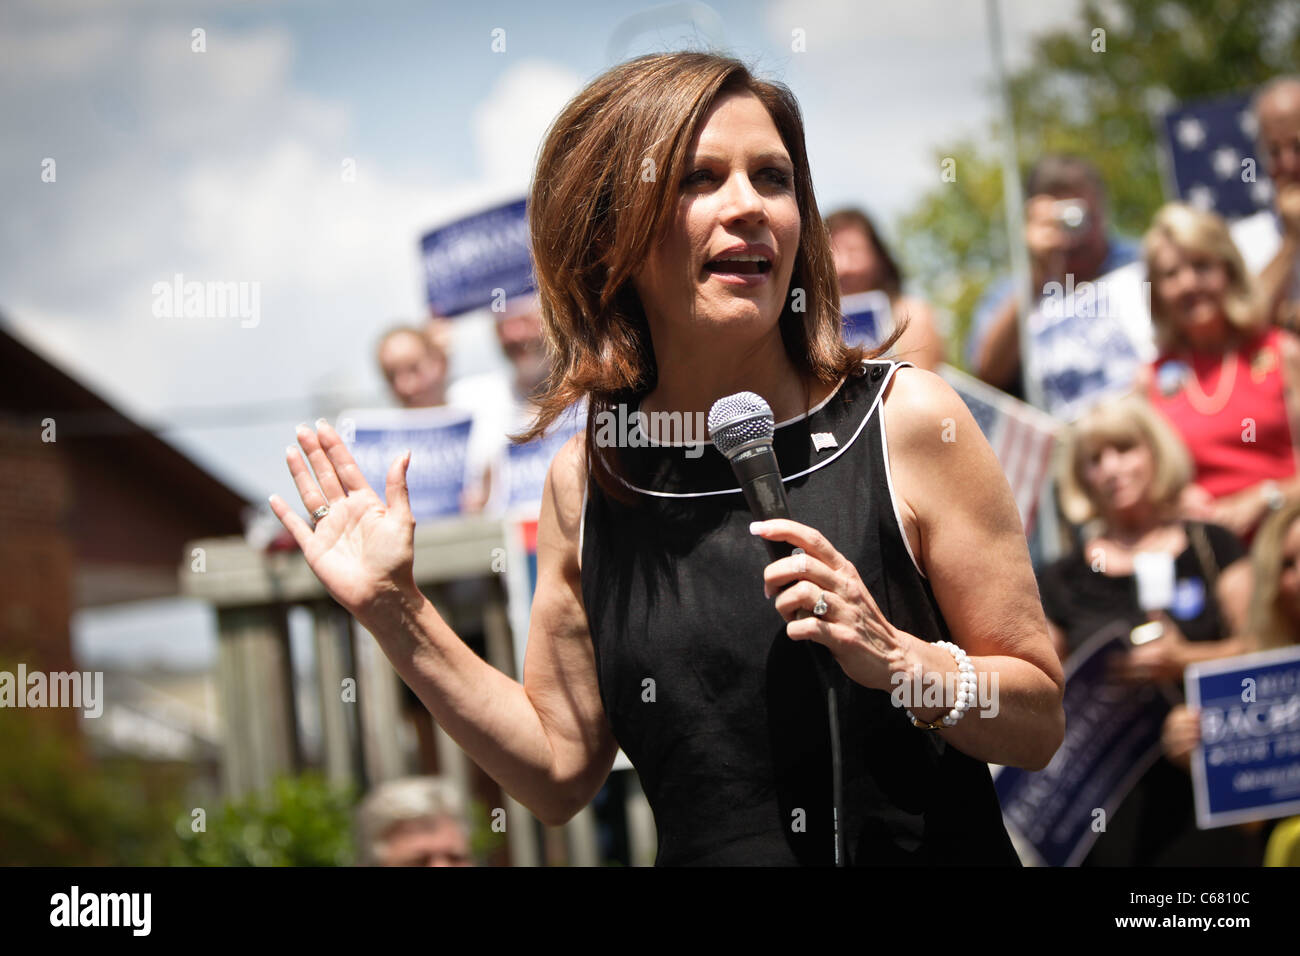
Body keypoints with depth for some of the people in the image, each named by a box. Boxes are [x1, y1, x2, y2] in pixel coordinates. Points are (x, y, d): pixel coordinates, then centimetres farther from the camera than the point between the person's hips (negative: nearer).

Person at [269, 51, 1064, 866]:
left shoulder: (907, 418, -6)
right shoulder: (585, 481, 2)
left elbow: (1039, 723, -3)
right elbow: (560, 768, 10)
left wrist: (894, 659, -18)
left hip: (925, 850, -1)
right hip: (700, 855, 1)